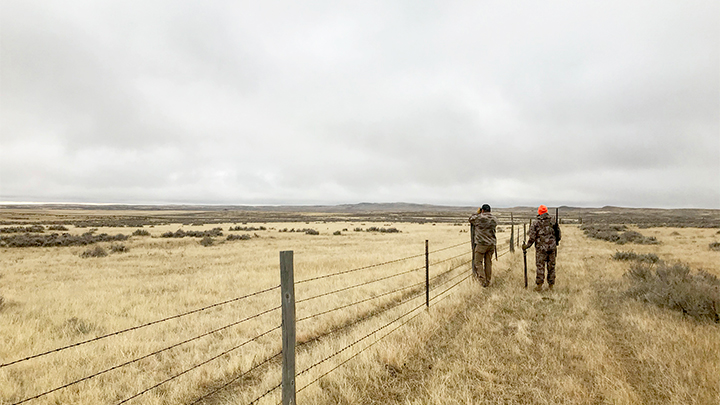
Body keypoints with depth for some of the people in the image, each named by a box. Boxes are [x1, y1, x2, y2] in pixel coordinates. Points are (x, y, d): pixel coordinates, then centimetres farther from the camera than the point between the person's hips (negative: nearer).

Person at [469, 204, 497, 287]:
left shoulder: (479, 218, -11)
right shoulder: (493, 219, 4)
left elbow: (470, 220, 6)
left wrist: (477, 213, 17)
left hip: (482, 243, -5)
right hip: (492, 243, 5)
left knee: (478, 262, 4)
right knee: (488, 262, 13)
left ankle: (482, 279, -8)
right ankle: (487, 281, 18)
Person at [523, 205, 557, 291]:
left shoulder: (535, 223, -5)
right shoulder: (552, 221, 6)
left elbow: (532, 237, -8)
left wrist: (526, 246, 3)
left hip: (541, 248, -3)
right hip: (552, 247, 3)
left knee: (540, 266, 2)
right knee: (551, 266, 10)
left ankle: (539, 285, 0)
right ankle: (551, 284, 16)